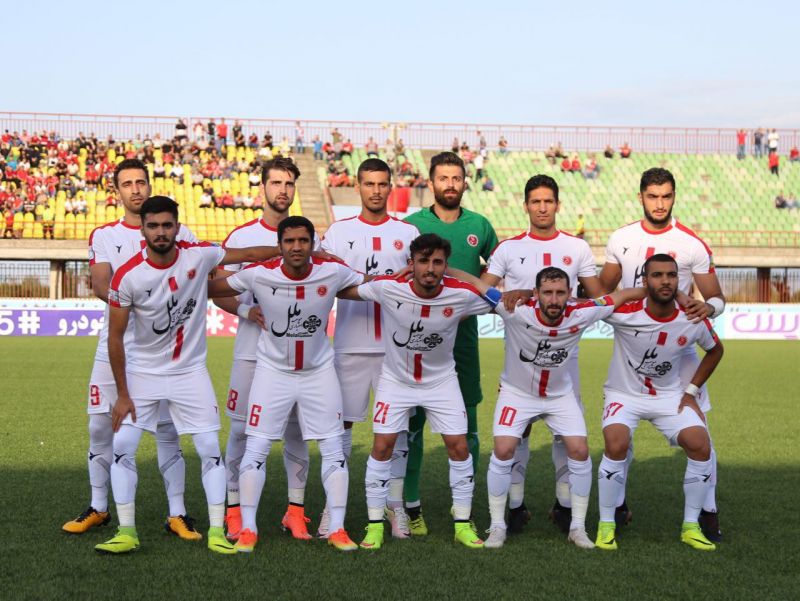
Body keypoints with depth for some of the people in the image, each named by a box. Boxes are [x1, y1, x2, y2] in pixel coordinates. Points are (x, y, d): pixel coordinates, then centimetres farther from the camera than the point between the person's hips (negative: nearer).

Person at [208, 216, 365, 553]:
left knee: (333, 449, 0)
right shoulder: (259, 274, -17)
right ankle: (248, 529, 8)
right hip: (273, 370, -1)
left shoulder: (333, 272, -14)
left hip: (319, 371, 1)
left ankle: (337, 530, 9)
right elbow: (211, 289, -5)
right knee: (256, 449, -4)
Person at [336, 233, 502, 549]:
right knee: (382, 446, -5)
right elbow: (343, 291, -9)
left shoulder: (462, 294, -21)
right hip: (396, 379, -1)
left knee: (459, 447, -2)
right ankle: (375, 525, 9)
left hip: (441, 381, 1)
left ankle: (463, 524, 14)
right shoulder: (388, 288, -23)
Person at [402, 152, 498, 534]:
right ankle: (411, 506, 7)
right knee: (413, 419, 0)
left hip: (463, 332, 2)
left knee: (466, 421, 4)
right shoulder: (412, 224, 2)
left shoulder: (480, 226, 8)